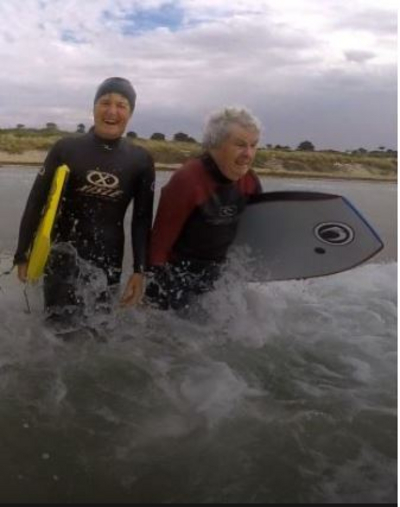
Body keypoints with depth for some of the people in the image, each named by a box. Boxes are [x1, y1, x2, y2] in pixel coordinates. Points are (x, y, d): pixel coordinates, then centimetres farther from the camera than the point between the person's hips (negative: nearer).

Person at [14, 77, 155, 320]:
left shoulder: (141, 160, 0)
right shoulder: (66, 148, -4)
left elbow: (142, 219, 4)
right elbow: (36, 202, 2)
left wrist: (140, 270, -1)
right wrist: (22, 254, 1)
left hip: (108, 257, 2)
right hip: (64, 252, -1)